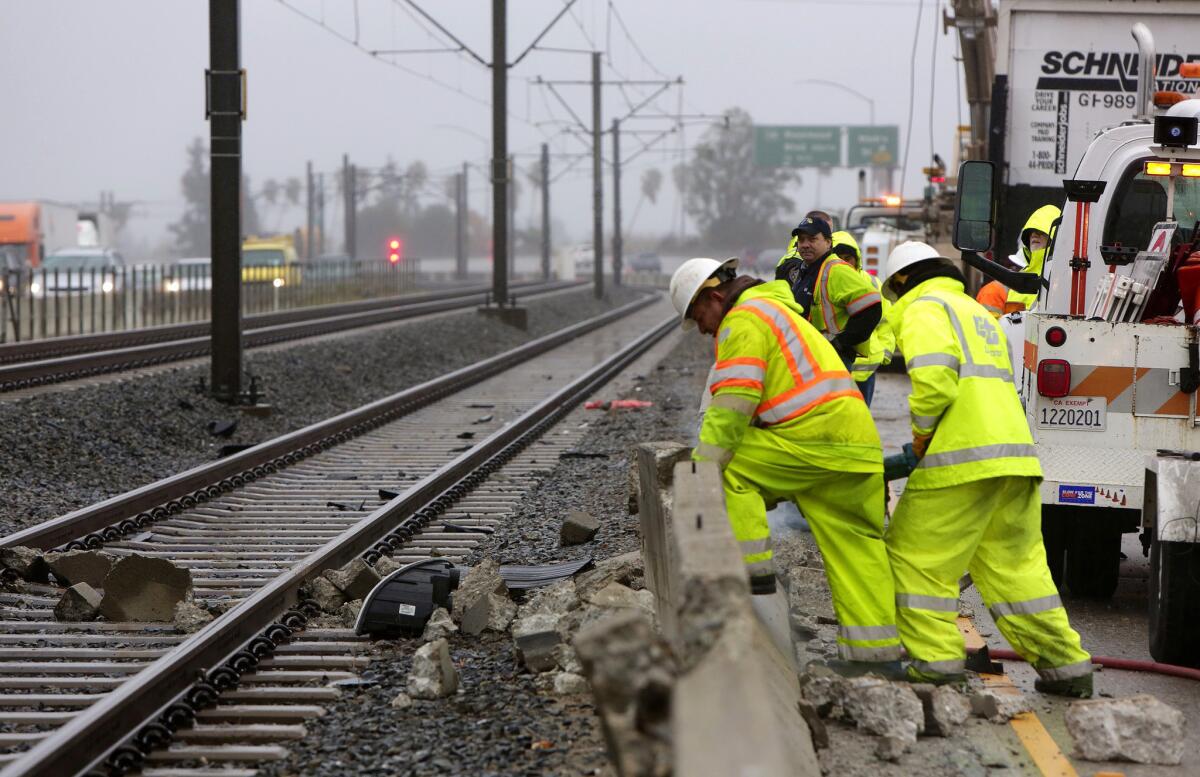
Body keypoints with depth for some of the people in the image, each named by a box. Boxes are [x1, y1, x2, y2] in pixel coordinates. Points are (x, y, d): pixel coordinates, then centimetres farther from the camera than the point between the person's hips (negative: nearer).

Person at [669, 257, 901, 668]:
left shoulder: (744, 320, -3)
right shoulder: (777, 310, 30)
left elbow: (732, 405, -12)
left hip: (816, 438, -10)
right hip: (857, 446, 10)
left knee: (732, 471, -5)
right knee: (854, 547, 9)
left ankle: (755, 572, -7)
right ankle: (878, 653, 7)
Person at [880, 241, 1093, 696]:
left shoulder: (925, 308, 1)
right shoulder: (976, 311, 30)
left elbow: (934, 375, -17)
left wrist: (921, 431, -3)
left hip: (963, 458, -8)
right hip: (1015, 454, 8)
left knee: (916, 555, 2)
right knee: (1014, 562, 13)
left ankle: (936, 657, -3)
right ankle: (1064, 663, 10)